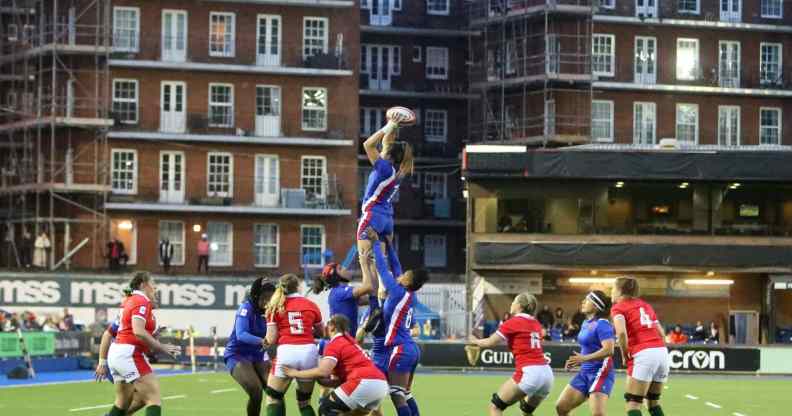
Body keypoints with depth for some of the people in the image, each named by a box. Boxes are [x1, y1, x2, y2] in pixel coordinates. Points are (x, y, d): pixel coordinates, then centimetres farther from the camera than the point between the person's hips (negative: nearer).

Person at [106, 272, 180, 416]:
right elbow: (138, 331, -25)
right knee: (154, 399, -12)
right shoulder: (142, 302, -11)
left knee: (122, 403, 17)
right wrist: (161, 348, -20)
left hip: (116, 353, 10)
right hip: (129, 354, -10)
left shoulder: (130, 300, 16)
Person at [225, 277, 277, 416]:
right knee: (256, 391, -22)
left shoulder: (268, 311, -1)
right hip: (237, 355, -5)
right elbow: (241, 334, -32)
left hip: (257, 356, 5)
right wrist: (261, 341, -47)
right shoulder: (246, 308, -18)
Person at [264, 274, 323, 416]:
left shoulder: (276, 307, 8)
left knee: (273, 398, 11)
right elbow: (321, 333, 23)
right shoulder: (311, 305, 12)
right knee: (304, 401, 16)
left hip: (286, 352, -2)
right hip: (309, 352, 2)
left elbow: (271, 340, 2)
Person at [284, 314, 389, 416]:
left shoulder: (334, 344, 4)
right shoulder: (350, 342, 30)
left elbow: (323, 371, -9)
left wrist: (296, 373, 2)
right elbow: (342, 377, 28)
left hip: (364, 383, -8)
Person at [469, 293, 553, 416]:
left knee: (495, 406, 6)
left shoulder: (513, 322, -1)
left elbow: (490, 343, 6)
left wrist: (475, 341, 24)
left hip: (529, 373, -7)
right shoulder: (536, 324, 17)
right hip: (547, 373, 7)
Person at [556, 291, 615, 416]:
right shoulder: (586, 323, 13)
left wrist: (584, 358, -31)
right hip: (585, 372, 10)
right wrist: (577, 361, 10)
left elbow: (608, 350, -26)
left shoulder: (602, 324, -14)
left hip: (601, 373, -10)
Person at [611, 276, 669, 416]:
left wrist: (625, 355, -3)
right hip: (662, 352, 7)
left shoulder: (618, 308, 3)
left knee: (632, 403, 0)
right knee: (653, 401, 19)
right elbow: (661, 333, 19)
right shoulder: (645, 305, 23)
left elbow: (621, 332, -16)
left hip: (643, 355, -7)